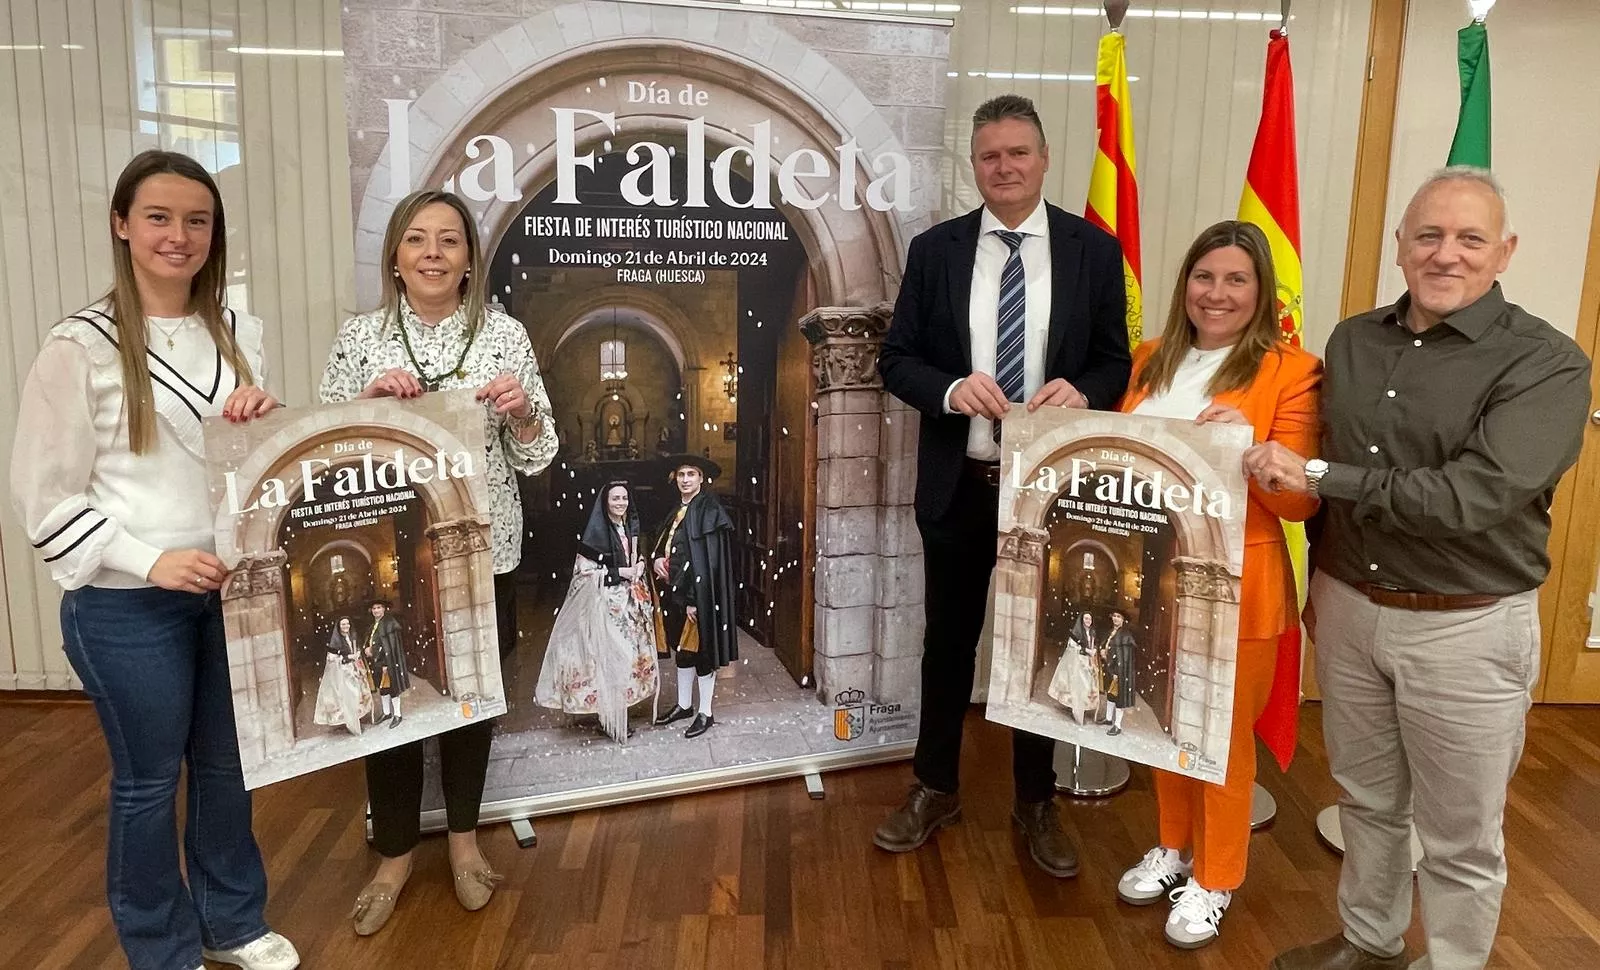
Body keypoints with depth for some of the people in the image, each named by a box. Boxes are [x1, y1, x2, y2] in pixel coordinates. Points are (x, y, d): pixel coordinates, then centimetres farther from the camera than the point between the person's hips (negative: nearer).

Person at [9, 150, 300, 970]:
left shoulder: (239, 334, 6)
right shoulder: (79, 345, -10)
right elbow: (44, 496, -10)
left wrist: (266, 418, -6)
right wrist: (150, 561, -19)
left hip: (232, 587, 5)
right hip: (126, 606, -5)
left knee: (228, 765, 17)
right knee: (149, 780, 11)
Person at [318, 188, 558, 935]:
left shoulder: (505, 334, -2)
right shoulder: (359, 337, -1)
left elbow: (536, 457, 1)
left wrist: (522, 410, -20)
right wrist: (369, 399, -15)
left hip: (482, 551, 0)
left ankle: (463, 839, 35)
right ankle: (395, 854, 29)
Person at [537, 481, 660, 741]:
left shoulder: (631, 527, 8)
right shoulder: (596, 532, -12)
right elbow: (584, 571, -14)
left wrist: (640, 564, 0)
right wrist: (619, 573, -17)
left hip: (632, 600, 7)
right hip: (607, 602, -7)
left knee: (631, 650, 10)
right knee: (609, 654, -6)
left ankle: (623, 703, 23)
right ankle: (611, 718, 3)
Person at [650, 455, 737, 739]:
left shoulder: (709, 512, -14)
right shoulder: (677, 510, 11)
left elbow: (708, 559, -20)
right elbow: (661, 542, 21)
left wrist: (694, 599, -23)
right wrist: (657, 558, -3)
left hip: (700, 593, -8)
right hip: (674, 591, 8)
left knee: (701, 650, 2)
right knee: (681, 647, 17)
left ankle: (705, 713, 13)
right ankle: (684, 704, 30)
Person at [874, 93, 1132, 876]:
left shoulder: (1095, 251, -1)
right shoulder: (935, 249, -1)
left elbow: (1116, 363, 2)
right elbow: (896, 360, -1)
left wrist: (1083, 392, -21)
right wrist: (951, 390, -21)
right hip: (959, 484, 1)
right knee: (948, 640, 15)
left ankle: (1036, 803, 34)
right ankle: (935, 788, 35)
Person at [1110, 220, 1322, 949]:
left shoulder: (1291, 371, -10)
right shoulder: (1152, 360, 7)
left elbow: (1301, 500, -13)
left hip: (1235, 588, -5)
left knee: (1224, 734, 11)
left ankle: (1215, 879, 30)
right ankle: (1174, 846, 40)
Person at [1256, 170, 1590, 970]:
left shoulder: (1544, 362, -13)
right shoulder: (1352, 342, 4)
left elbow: (1473, 496, -25)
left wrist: (1318, 476, -20)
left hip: (1467, 628, -5)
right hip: (1349, 609, 5)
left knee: (1460, 837, 12)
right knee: (1366, 799, 21)